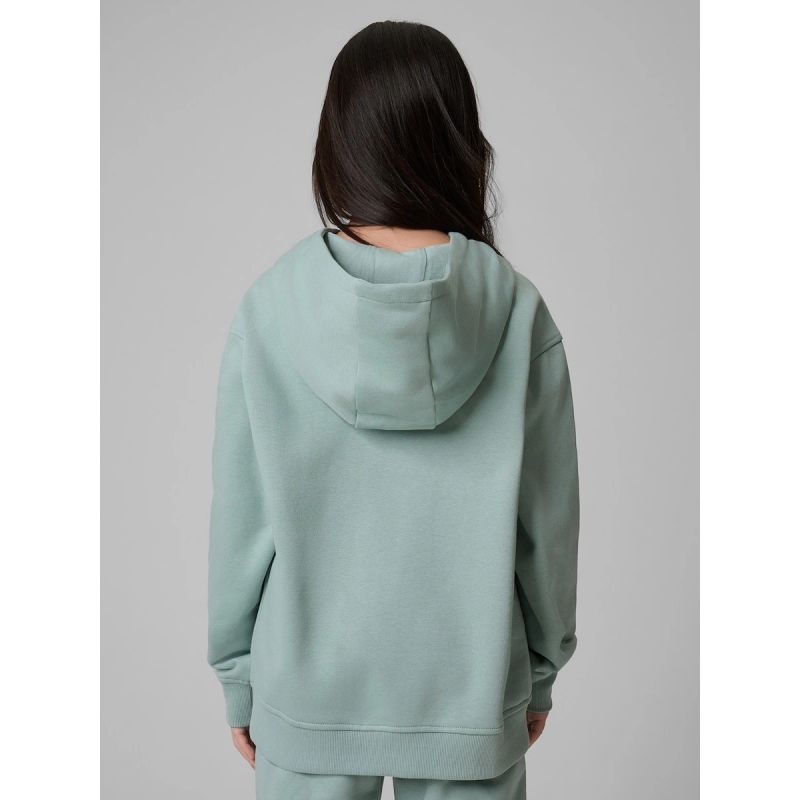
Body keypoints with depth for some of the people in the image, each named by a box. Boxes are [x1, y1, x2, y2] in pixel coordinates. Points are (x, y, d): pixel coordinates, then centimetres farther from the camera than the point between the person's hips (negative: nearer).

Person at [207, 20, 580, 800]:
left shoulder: (269, 309, -14)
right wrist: (541, 669, 10)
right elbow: (549, 517, -5)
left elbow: (239, 516, -7)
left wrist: (237, 674, 7)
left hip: (307, 690, 0)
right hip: (471, 692, 0)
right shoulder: (517, 312, -13)